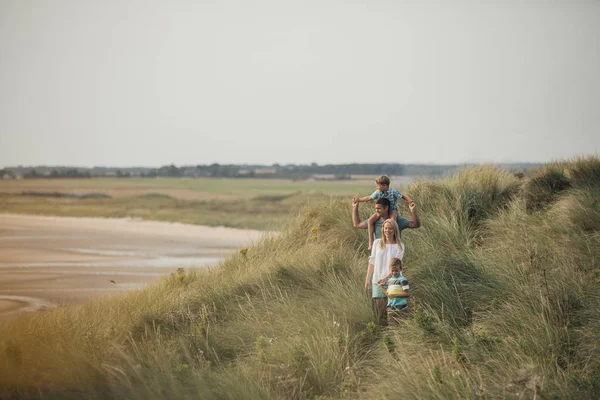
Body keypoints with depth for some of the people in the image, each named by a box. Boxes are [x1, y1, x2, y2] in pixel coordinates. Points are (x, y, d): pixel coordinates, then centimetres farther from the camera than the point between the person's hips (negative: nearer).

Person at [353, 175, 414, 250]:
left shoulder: (393, 192, -19)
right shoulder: (378, 192, -5)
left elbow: (403, 196, -14)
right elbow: (369, 198, 8)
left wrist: (410, 201, -31)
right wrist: (359, 200, 3)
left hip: (392, 211, -5)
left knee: (393, 220, -40)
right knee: (370, 220, -18)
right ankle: (370, 242, -11)